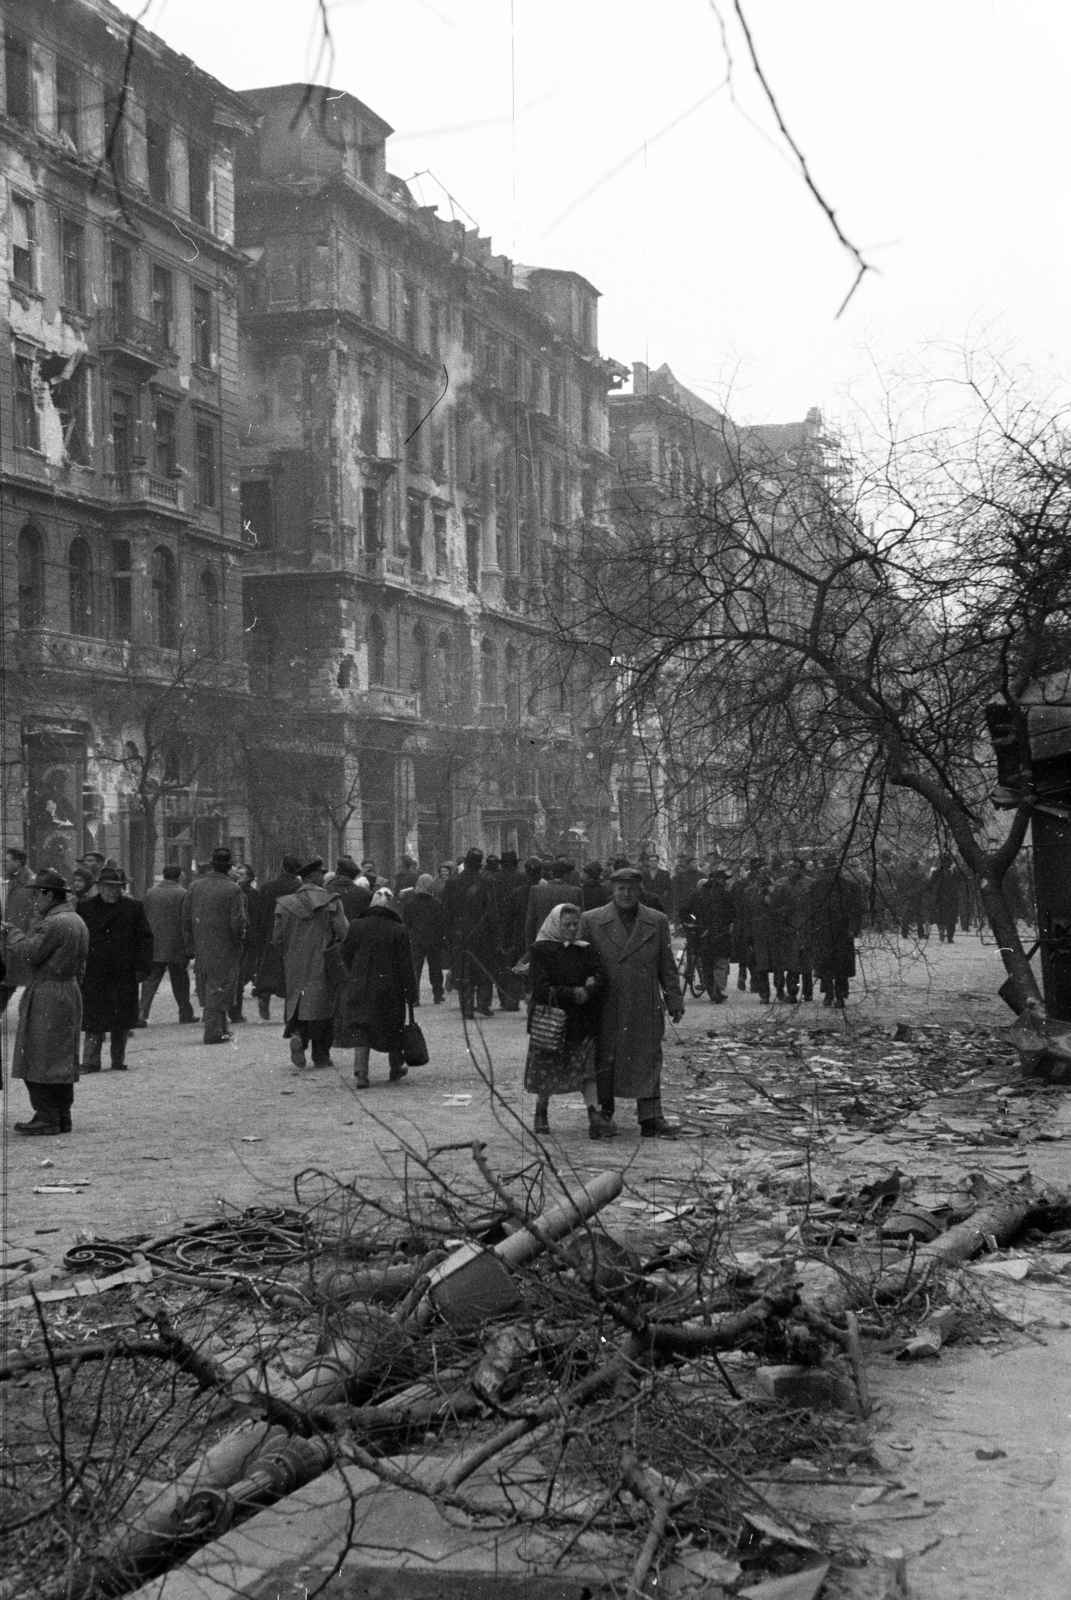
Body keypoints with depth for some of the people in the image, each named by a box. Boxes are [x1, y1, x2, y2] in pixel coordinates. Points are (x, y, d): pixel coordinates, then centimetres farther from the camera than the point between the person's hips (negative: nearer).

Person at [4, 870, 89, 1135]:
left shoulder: (53, 924, -17)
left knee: (37, 1060, -4)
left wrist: (13, 933, -4)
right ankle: (63, 1117, 16)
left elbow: (31, 953, -18)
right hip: (71, 992, 10)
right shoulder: (77, 922, 13)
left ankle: (46, 1117, -5)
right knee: (62, 1060, 13)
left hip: (46, 995, -10)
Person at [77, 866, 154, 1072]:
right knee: (94, 1019, 0)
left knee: (122, 1018, 5)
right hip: (94, 974, 0)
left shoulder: (134, 908, 3)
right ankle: (90, 1061, 5)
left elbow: (145, 939, 3)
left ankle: (119, 1060, 16)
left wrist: (142, 967, -4)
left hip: (124, 974, 0)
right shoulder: (86, 908, 4)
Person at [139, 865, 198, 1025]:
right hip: (176, 946, -3)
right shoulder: (182, 894, -9)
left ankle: (142, 1013, -11)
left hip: (153, 946, 3)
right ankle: (185, 1013, 20)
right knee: (180, 981, 11)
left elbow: (144, 918, 8)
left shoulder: (151, 893, 4)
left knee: (151, 980, 2)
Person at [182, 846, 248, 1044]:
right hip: (224, 950, -5)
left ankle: (221, 1029, 26)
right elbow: (237, 922, -16)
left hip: (201, 947, 5)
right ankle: (214, 1033, 2)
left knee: (207, 989, 16)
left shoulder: (195, 886, 1)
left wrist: (191, 946, 13)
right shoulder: (233, 890, -14)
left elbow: (186, 917, 5)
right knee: (219, 988, 2)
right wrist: (239, 940, 2)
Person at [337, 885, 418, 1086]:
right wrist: (411, 994, -2)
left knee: (359, 1031, 2)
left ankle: (360, 1073, -13)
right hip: (390, 990, 0)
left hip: (360, 988, 0)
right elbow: (406, 965, -7)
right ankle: (396, 1069, 30)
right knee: (393, 1029, 17)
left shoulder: (356, 926, -4)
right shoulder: (398, 930, -9)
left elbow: (346, 956, 5)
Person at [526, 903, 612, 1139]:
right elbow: (541, 988, -12)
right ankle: (541, 1114, 28)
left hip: (582, 1022, 3)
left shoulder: (586, 949, 10)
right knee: (547, 1070, 7)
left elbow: (601, 978, 0)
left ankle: (595, 1118, -13)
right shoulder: (540, 950, -3)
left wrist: (587, 991, -19)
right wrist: (574, 993, -13)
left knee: (587, 1070, -6)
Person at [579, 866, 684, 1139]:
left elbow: (667, 966, 9)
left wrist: (674, 1000, 4)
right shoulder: (591, 921, 3)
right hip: (606, 1009, -1)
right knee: (605, 1062, 6)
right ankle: (603, 1114, 19)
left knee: (648, 1061, -1)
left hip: (645, 1007, 1)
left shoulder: (657, 922, 8)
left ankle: (651, 1121, -1)